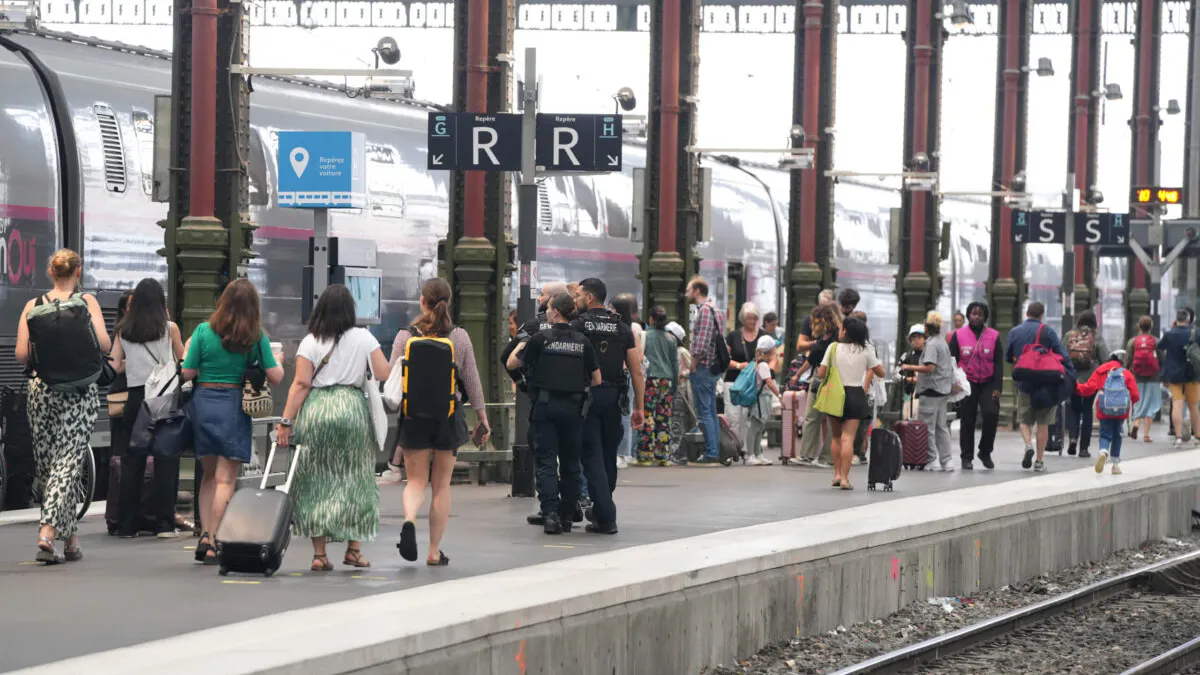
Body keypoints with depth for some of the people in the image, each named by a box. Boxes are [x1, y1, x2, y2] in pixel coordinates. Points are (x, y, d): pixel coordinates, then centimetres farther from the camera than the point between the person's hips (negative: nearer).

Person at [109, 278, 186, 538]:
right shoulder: (169, 328, -1)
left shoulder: (124, 331, 4)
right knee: (165, 463, 2)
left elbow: (114, 367, 1)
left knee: (131, 463, 7)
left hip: (135, 397, 2)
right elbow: (183, 362, 10)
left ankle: (127, 525, 8)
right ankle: (164, 524, -1)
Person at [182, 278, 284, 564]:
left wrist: (187, 351, 17)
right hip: (235, 406, -2)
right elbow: (275, 377, -3)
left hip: (203, 401, 2)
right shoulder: (257, 337, -4)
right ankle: (213, 544, -6)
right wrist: (278, 361, 18)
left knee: (209, 474, 18)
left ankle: (205, 534, 10)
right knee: (226, 478, 0)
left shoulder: (204, 331, -3)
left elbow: (188, 373, -2)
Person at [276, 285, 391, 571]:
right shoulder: (364, 338, 4)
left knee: (315, 482, 5)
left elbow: (301, 384, -5)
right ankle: (353, 549, 12)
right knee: (354, 480, 11)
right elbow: (385, 375, 0)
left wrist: (286, 421, -5)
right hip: (352, 409, 0)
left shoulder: (310, 342, 2)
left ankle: (319, 553, 2)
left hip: (315, 411, 0)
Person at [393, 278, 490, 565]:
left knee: (416, 481, 9)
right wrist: (482, 418, 11)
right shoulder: (459, 337, -2)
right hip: (449, 417, 0)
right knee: (441, 485, 9)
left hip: (414, 416, 0)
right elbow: (472, 381, 2)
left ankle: (409, 520, -22)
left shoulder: (405, 337, -4)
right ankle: (434, 551, 10)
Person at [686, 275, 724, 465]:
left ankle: (711, 454, -10)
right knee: (711, 412, 11)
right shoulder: (713, 309, 18)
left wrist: (693, 366, -14)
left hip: (702, 367, -10)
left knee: (704, 412, -8)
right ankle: (715, 454, 13)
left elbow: (702, 343, -22)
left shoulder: (705, 310, -14)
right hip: (712, 368, 10)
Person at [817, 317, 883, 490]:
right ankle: (845, 477, -10)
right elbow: (880, 373, 4)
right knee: (848, 437, -4)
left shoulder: (834, 348, -3)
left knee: (836, 436, 16)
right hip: (856, 395, 0)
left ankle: (837, 474, 14)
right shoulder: (866, 350, -2)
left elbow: (821, 374, -4)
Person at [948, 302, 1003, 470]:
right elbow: (951, 361, 5)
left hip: (988, 383, 0)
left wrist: (998, 387, -5)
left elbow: (999, 363, 4)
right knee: (967, 421, 2)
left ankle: (985, 452, 1)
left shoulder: (993, 336, 5)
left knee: (991, 414, -16)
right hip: (967, 383, 0)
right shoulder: (958, 336, 3)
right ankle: (967, 457, 11)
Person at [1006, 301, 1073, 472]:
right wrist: (1070, 377, -2)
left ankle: (1028, 445, -16)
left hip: (1024, 384, 1)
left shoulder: (1014, 332, 2)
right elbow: (1063, 356, -8)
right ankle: (1039, 460, 8)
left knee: (1024, 420, 13)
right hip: (1046, 385, -1)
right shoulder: (1048, 332, -5)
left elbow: (1008, 357, 12)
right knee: (1043, 423, 8)